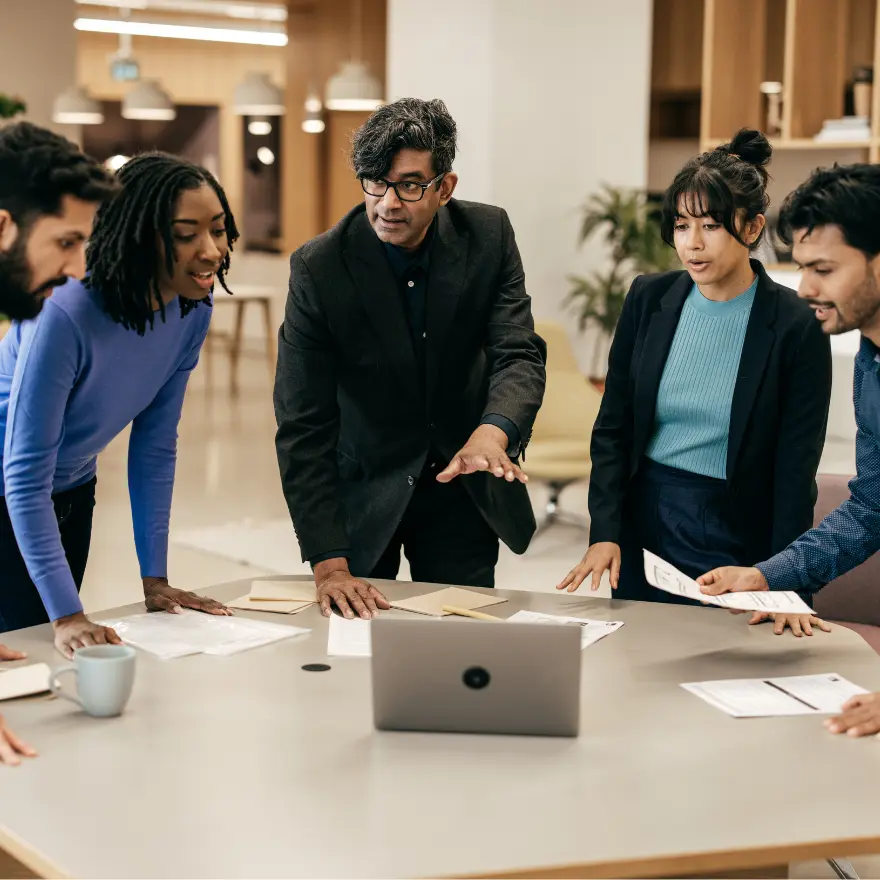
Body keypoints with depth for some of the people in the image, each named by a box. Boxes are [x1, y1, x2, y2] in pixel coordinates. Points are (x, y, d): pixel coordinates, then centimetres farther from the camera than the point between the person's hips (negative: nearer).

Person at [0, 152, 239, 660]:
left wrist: (155, 577, -3)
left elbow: (155, 445, -3)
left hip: (72, 496, 6)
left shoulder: (193, 312, -13)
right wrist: (66, 615, -35)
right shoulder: (66, 315, -34)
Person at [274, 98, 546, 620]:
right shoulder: (319, 268, -18)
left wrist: (492, 433, -39)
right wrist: (329, 565, -26)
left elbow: (521, 355, -15)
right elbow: (303, 426, -19)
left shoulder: (489, 236, -10)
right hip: (360, 494, -2)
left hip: (462, 485, 2)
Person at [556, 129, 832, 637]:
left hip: (737, 536, -3)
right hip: (644, 523, 3)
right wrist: (605, 532, -8)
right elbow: (613, 425, 2)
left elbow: (797, 463, -10)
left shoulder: (796, 326, -10)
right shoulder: (649, 300, 0)